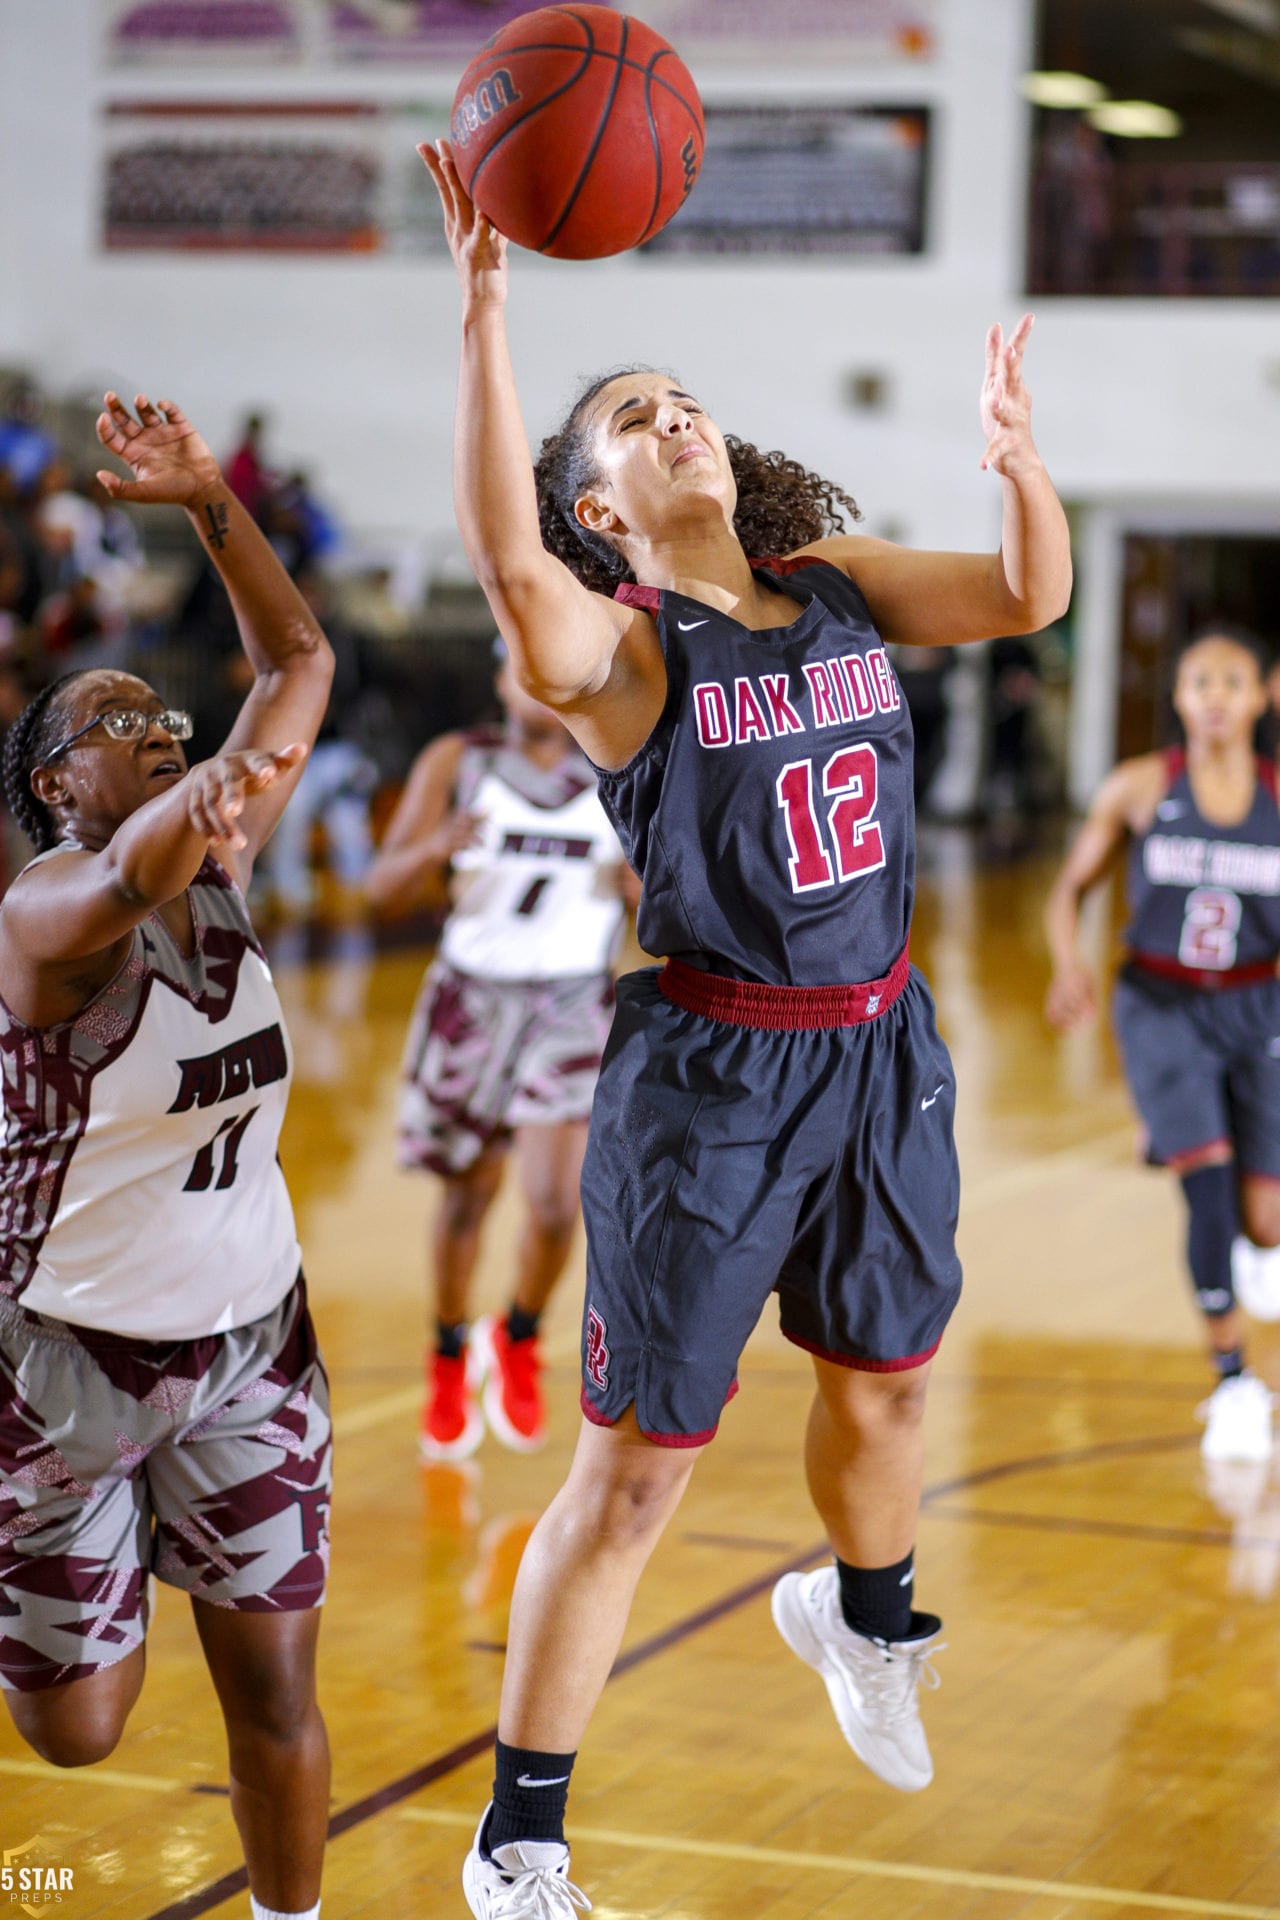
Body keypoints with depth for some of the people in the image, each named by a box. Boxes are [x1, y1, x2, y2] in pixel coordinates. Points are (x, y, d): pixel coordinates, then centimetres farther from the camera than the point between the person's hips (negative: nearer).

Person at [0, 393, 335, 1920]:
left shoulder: (216, 865, 0)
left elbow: (299, 662, 2)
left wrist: (210, 501, -9)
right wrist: (186, 814, -65)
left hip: (248, 1338, 5)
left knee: (274, 1690, 3)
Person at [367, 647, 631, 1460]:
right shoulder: (456, 764, -4)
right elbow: (386, 889, -7)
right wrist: (438, 846, -27)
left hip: (573, 1004, 0)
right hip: (473, 996, 1)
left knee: (556, 1203, -13)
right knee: (468, 1194, 12)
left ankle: (519, 1340, 17)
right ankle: (452, 1355, 37)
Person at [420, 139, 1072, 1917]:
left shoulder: (838, 582, 6)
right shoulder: (615, 640, -12)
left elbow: (1029, 597, -2)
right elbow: (508, 562, -34)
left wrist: (1021, 461, -23)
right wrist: (485, 307, -43)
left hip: (884, 1051, 6)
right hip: (712, 1077, -6)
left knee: (885, 1376, 25)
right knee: (638, 1467, -3)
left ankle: (859, 1615, 58)